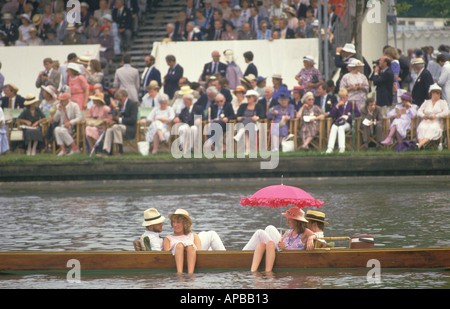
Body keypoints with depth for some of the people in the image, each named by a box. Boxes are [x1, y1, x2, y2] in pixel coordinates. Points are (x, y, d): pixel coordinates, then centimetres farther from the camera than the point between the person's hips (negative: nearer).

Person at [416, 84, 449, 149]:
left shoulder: (442, 102, 17)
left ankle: (419, 145, -58)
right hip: (425, 122, 2)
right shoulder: (426, 102, 24)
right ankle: (421, 145, -53)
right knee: (421, 128, -33)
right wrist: (423, 115, -9)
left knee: (432, 129, -37)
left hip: (436, 122, -2)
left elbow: (446, 112, 0)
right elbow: (419, 112, 15)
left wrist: (435, 116, -11)